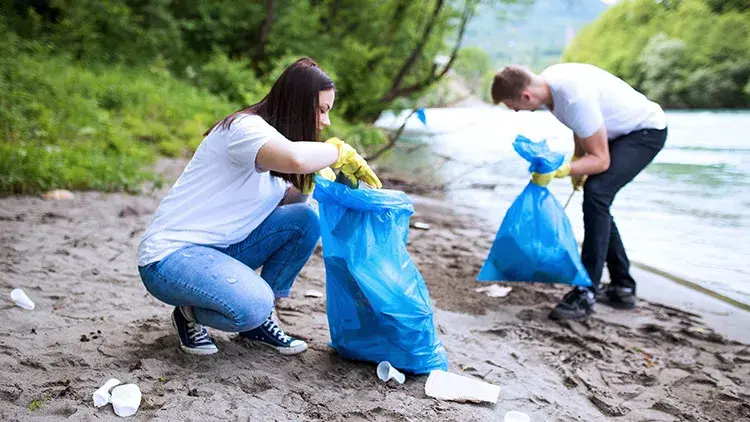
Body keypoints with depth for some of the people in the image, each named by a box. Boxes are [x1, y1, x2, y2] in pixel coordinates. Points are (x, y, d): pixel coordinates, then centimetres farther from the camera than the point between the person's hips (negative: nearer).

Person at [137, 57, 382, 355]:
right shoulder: (246, 127, -19)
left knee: (304, 221, -6)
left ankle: (259, 320, 3)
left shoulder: (271, 136, 12)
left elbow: (282, 203, 7)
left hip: (218, 250, 9)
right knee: (251, 306, -33)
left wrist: (310, 182, -10)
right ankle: (189, 314, 0)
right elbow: (294, 158, -41)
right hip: (169, 255, -9)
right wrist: (339, 151, -23)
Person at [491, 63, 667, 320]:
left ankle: (586, 294, -19)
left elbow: (600, 160, -29)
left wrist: (560, 171, -39)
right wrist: (577, 160, 7)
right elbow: (580, 125, 12)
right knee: (597, 199, 11)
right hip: (623, 131, 10)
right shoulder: (547, 81, -7)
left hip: (646, 131, -10)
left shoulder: (575, 98, -35)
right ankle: (623, 288, 21)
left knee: (596, 193, -24)